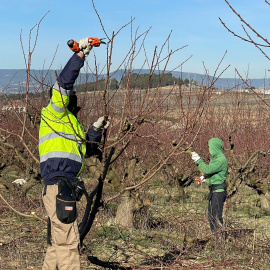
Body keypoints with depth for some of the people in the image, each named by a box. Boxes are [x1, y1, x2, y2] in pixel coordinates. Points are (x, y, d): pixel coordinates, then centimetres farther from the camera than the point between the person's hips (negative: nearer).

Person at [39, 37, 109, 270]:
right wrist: (80, 54, -11)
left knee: (59, 242, 15)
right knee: (68, 242, -10)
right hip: (59, 187, -10)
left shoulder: (70, 121, 26)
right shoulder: (54, 113, 0)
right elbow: (63, 82, -14)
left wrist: (96, 130, 16)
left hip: (66, 188, 10)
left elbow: (85, 150, 28)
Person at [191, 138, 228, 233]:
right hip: (213, 190, 10)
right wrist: (204, 177, 9)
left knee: (216, 216, -11)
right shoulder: (214, 158, 14)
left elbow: (207, 169, -25)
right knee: (211, 216, 15)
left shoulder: (221, 160, -18)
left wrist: (198, 160, -16)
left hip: (219, 191, -10)